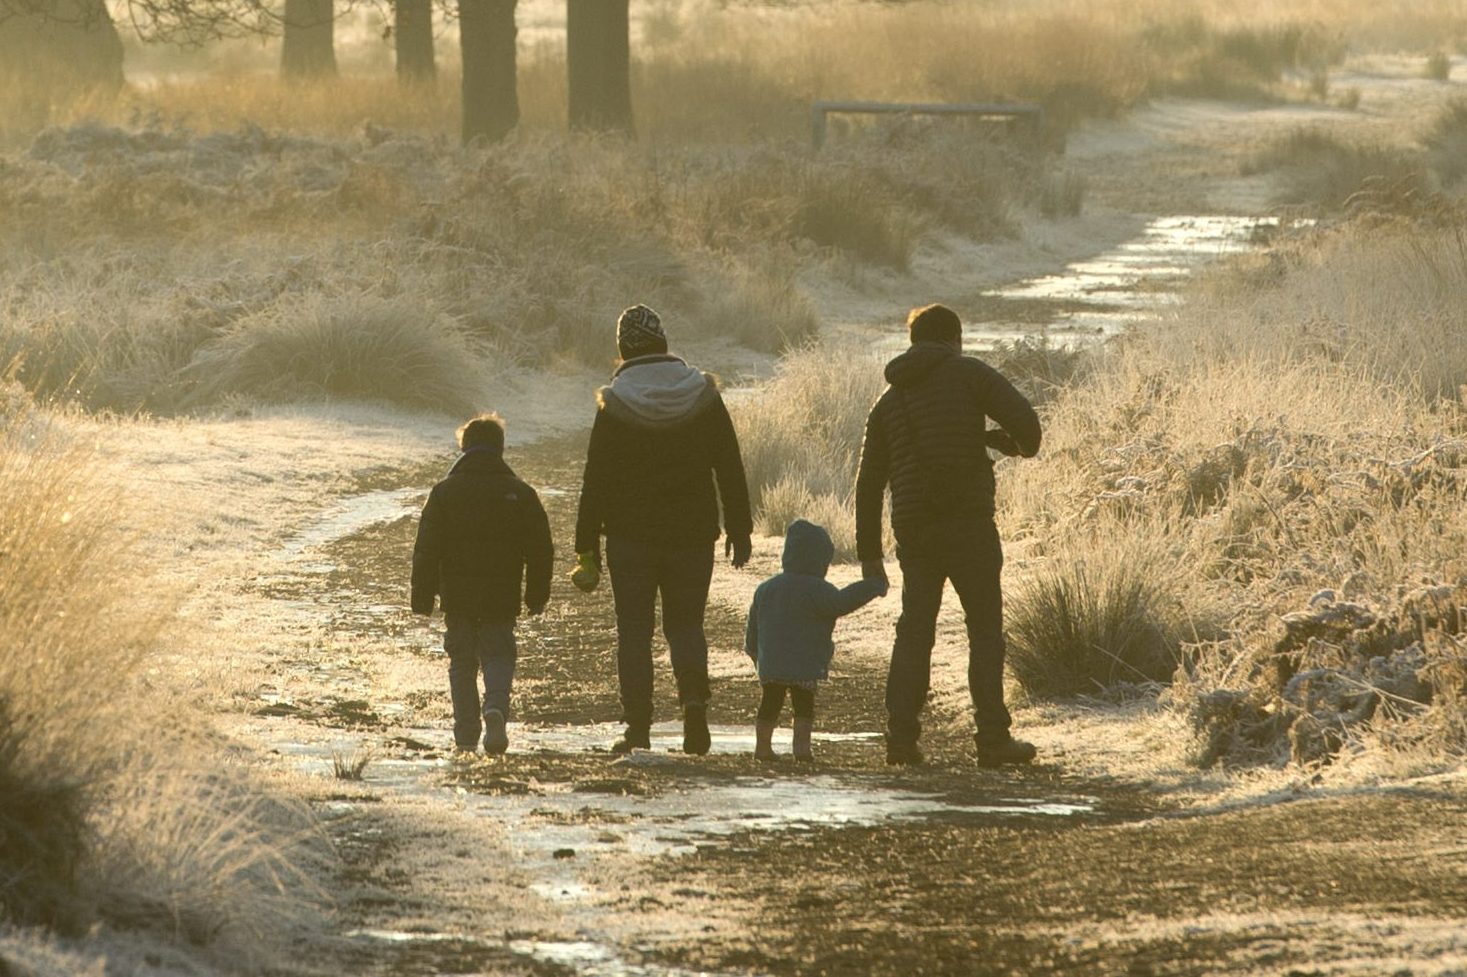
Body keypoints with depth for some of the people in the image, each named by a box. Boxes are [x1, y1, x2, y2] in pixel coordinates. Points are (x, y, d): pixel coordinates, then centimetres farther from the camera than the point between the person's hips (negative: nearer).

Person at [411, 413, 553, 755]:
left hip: (458, 599, 0)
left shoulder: (444, 493, -2)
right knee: (498, 656, 8)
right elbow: (541, 551, 4)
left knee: (462, 663, 10)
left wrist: (423, 598, 4)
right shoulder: (520, 495, 0)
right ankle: (496, 707, -21)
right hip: (501, 599, 0)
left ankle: (466, 735, 6)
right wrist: (537, 596, 15)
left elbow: (426, 551, -2)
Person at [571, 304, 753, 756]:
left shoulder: (614, 407, -7)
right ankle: (694, 696, -13)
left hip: (631, 534, -2)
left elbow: (595, 482, -5)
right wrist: (740, 529, 12)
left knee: (634, 629, 5)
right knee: (685, 622, 13)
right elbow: (731, 469, 4)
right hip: (692, 533, 2)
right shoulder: (703, 396, 0)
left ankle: (638, 728, 0)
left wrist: (587, 551, -1)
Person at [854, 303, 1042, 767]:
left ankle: (901, 737, 4)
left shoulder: (890, 399, 18)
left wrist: (869, 552, 21)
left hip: (912, 526, 4)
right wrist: (1022, 445, 14)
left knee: (914, 632, 12)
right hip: (968, 520, -4)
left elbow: (868, 482, 17)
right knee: (985, 629, 1)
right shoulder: (968, 373, 3)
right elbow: (1023, 419, -11)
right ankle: (992, 738, -4)